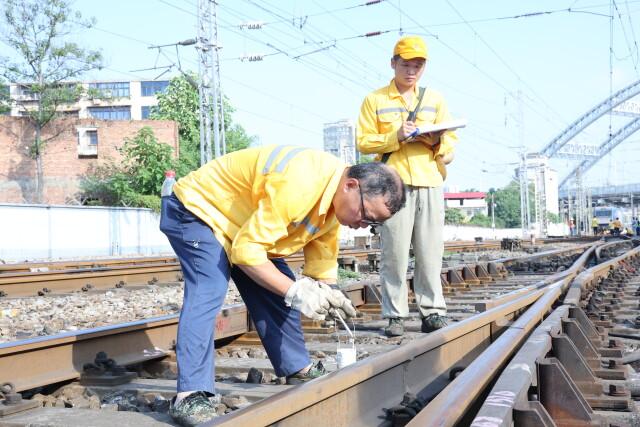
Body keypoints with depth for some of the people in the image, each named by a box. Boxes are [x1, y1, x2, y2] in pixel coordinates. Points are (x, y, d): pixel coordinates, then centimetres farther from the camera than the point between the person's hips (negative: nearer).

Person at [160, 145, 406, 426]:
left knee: (276, 292, 6)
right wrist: (295, 291, -34)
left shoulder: (336, 200, -6)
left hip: (246, 227, 9)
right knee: (208, 292, -25)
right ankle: (190, 396, -24)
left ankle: (298, 370, 20)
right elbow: (246, 250, -34)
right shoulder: (298, 184, -37)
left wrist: (324, 294, -17)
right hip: (197, 209, -9)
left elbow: (320, 265, 2)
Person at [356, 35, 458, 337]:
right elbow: (364, 142, 2)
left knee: (430, 252, 1)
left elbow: (451, 141, 14)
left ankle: (433, 312, 8)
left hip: (430, 182, 2)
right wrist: (396, 137, -13)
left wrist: (437, 142, -8)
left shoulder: (435, 99, 17)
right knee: (394, 252, -3)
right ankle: (395, 316, 3)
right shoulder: (375, 100, 8)